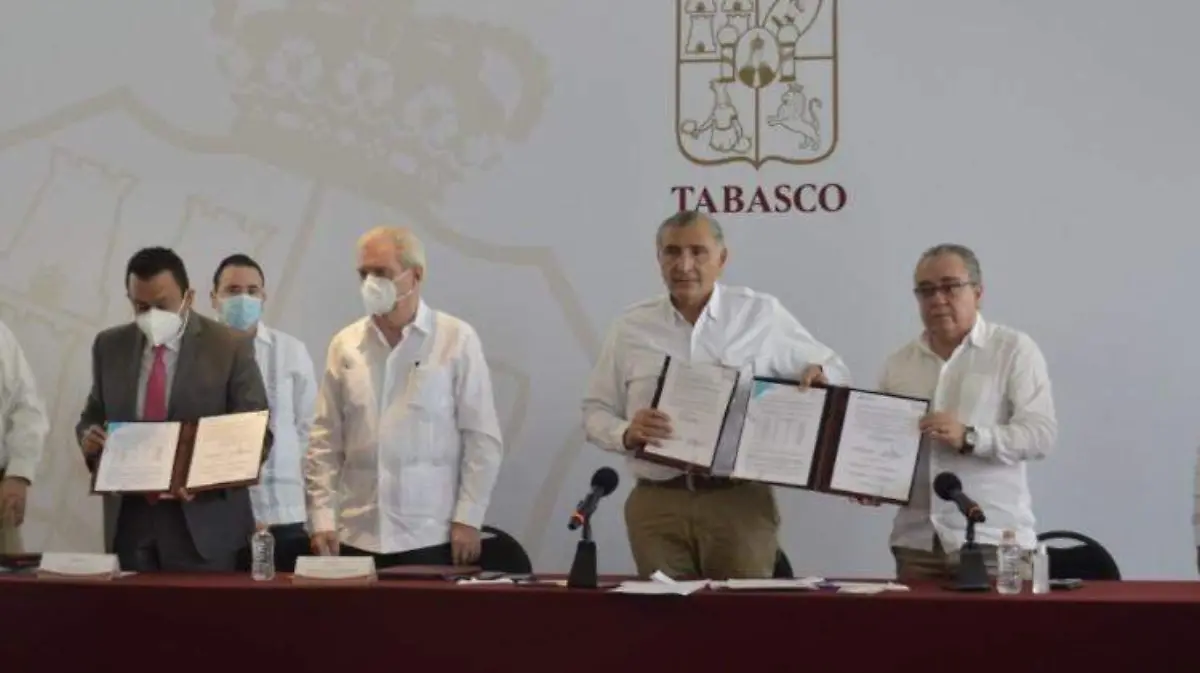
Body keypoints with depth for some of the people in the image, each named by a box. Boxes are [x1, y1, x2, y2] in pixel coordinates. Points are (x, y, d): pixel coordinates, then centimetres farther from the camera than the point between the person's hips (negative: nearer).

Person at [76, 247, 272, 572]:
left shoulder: (230, 346, -4)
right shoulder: (109, 346, 9)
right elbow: (93, 415, 19)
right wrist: (89, 435, -6)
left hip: (204, 523, -3)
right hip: (128, 520, 3)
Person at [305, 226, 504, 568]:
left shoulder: (456, 339, -2)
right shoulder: (345, 345, 7)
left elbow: (482, 439, -2)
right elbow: (325, 441, 9)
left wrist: (468, 519, -7)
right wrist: (322, 518, 2)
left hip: (432, 537, -3)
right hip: (357, 537, 3)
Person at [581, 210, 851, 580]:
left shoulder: (763, 315, 5)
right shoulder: (630, 327, 7)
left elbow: (834, 370, 14)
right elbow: (595, 411, 10)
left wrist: (820, 374, -9)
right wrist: (626, 434, -11)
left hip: (741, 501, -1)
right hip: (657, 503, 1)